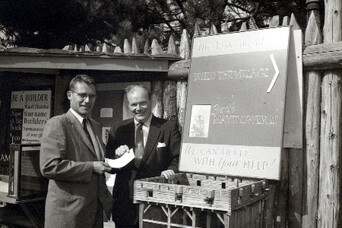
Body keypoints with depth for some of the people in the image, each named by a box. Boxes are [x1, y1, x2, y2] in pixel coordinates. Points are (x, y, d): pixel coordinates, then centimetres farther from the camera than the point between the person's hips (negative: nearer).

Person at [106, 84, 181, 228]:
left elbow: (179, 159, -3)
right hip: (124, 203, 2)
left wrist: (171, 170, -23)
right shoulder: (118, 128, 8)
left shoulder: (169, 127, 0)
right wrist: (116, 153, -12)